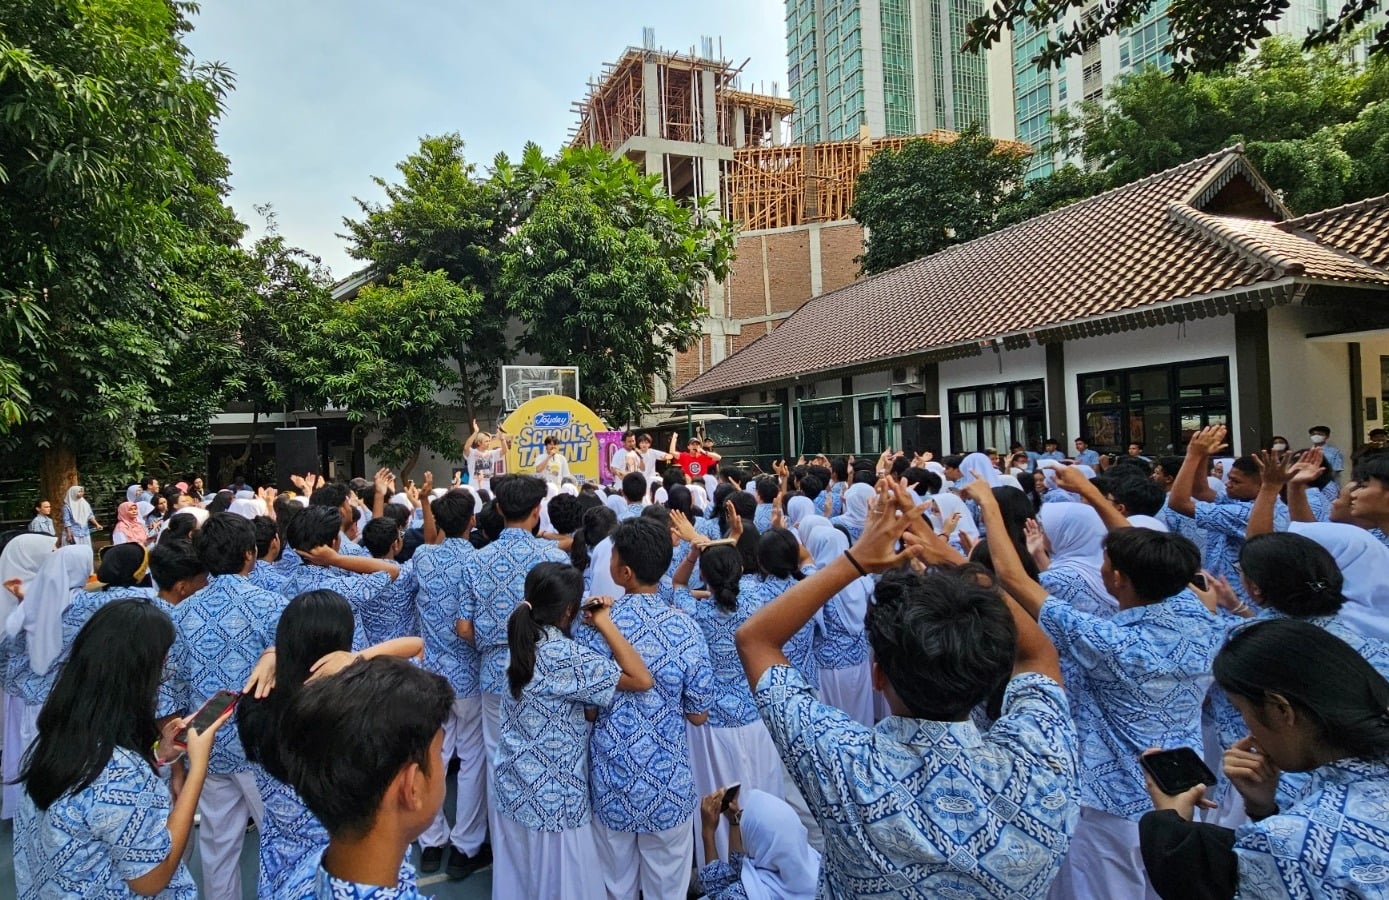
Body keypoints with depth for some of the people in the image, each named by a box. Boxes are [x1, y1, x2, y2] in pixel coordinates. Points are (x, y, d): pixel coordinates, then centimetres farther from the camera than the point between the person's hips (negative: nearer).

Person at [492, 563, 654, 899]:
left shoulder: (524, 644, -1)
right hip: (553, 799, -8)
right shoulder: (565, 655, -26)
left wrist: (592, 621, 5)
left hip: (514, 790, 8)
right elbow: (642, 680, -28)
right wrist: (603, 622, -23)